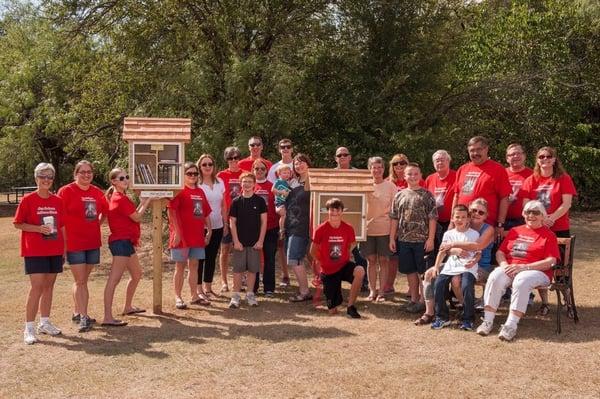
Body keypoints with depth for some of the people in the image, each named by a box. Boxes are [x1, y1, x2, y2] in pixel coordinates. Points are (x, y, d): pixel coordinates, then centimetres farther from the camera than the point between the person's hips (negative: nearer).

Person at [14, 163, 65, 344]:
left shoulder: (57, 201, 7)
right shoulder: (28, 200, -4)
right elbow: (17, 223, -4)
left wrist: (64, 248, 10)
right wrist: (38, 228, -18)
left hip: (55, 251, 5)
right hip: (34, 251, -4)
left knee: (49, 285, 11)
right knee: (37, 287, -10)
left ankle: (45, 322, 22)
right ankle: (29, 328, -3)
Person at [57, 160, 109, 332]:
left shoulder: (97, 192, 7)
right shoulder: (66, 191, -8)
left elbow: (105, 211, 23)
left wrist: (97, 223, 8)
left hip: (93, 242, 5)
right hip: (74, 242, -5)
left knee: (83, 280, 14)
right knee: (80, 281, -5)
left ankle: (77, 312, 25)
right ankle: (83, 317, -3)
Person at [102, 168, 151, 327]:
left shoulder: (119, 197, 17)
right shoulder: (121, 199, -14)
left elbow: (132, 216, 16)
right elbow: (137, 218, -10)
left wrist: (142, 203, 10)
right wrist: (146, 202, 1)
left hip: (126, 242, 11)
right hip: (121, 241, -11)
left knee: (136, 274, 23)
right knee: (114, 279, -13)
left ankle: (128, 307, 35)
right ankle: (108, 318, -16)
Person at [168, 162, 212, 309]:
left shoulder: (200, 192, 13)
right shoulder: (180, 191, -8)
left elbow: (206, 213, 18)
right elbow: (171, 210, -16)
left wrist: (209, 230, 13)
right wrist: (177, 232, -19)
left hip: (197, 235, 6)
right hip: (182, 235, -6)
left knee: (194, 265, 12)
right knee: (180, 266, 1)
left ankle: (194, 295, 20)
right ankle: (178, 297, 8)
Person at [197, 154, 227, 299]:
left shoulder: (220, 182, 7)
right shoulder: (196, 183, -7)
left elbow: (223, 205, 12)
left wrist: (225, 223, 10)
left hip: (217, 226, 5)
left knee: (212, 258, 12)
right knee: (200, 258, 2)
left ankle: (208, 287, 23)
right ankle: (199, 289, 11)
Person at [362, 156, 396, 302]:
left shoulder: (390, 186, 0)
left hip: (385, 228, -2)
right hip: (368, 228, 2)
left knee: (383, 260, 3)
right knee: (371, 260, 7)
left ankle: (381, 292, 10)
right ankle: (372, 291, 16)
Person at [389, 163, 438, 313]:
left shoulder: (427, 195, -2)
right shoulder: (400, 195, 7)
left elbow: (432, 218, -5)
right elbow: (394, 219, 9)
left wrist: (430, 239, -11)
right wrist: (392, 238, 5)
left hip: (422, 240, -3)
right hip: (404, 240, 4)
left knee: (423, 271, 3)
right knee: (410, 271, 11)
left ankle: (422, 300, 13)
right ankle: (414, 299, 22)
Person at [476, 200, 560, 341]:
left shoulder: (548, 235, 7)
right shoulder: (515, 231, 22)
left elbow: (551, 261, -6)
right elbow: (500, 252, 19)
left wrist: (523, 267, -16)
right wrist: (503, 264, -6)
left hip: (537, 271, -4)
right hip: (509, 268, 4)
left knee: (521, 281, -37)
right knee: (495, 277, -29)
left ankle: (511, 325, -35)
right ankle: (488, 321, -28)